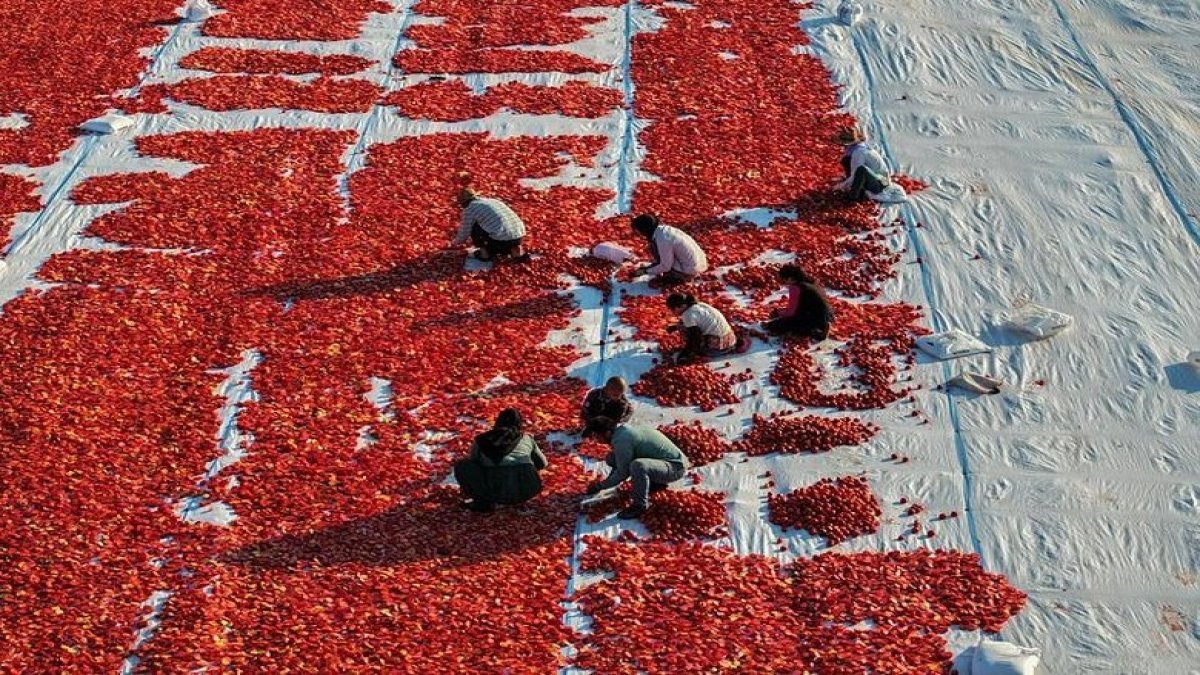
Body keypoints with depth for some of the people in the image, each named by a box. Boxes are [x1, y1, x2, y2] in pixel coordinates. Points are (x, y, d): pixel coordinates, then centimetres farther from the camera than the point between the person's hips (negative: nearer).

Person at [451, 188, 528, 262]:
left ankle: (485, 253, 14)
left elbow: (465, 232, 14)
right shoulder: (492, 201, 26)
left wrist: (455, 242, 35)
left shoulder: (469, 209, 5)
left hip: (501, 241, -6)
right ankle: (514, 250, 15)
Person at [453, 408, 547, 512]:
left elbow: (472, 462, 34)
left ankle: (485, 500, 6)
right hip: (528, 491, 3)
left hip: (498, 488, -3)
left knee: (461, 466, 17)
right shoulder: (527, 439, 23)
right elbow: (543, 463, 37)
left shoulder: (482, 440, 20)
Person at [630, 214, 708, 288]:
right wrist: (648, 267, 18)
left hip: (690, 271, -9)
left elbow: (666, 266, -17)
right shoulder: (664, 229, 3)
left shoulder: (663, 240, -23)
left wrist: (648, 271, -2)